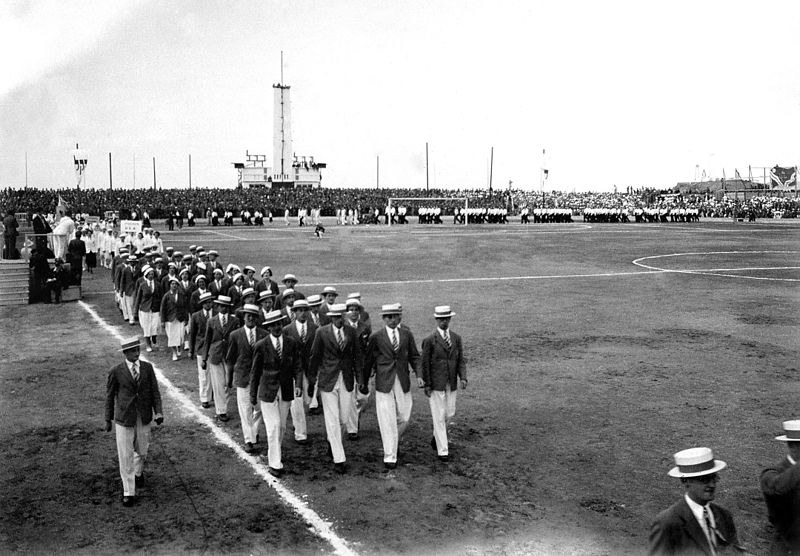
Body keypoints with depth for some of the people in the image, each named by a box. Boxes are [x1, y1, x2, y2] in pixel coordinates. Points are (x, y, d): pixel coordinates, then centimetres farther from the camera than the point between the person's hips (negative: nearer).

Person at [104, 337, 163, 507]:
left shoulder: (147, 368, -2)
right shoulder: (116, 371, -8)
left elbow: (154, 391, 1)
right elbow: (110, 396, 1)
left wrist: (158, 412, -12)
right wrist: (108, 420, 5)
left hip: (144, 418, 3)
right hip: (124, 419, -2)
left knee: (142, 451, 16)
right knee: (125, 455, -1)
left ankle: (138, 472, 49)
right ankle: (129, 492, 10)